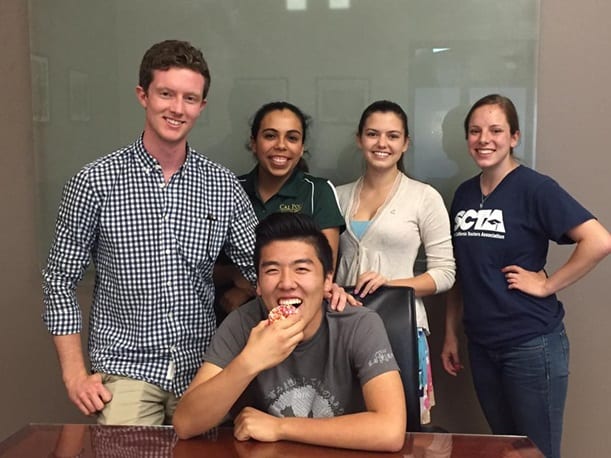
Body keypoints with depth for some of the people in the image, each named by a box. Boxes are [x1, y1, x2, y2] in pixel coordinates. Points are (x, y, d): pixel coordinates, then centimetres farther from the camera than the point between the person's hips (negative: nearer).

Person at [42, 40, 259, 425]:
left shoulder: (224, 186, 1)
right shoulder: (95, 181, -5)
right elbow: (60, 281, 1)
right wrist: (75, 375, -4)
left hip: (202, 369, 3)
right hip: (126, 369, -2)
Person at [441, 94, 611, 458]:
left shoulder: (535, 188, -12)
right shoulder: (465, 194, 7)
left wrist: (547, 285, -17)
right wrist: (451, 333, 12)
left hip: (532, 344, -6)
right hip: (482, 344, 6)